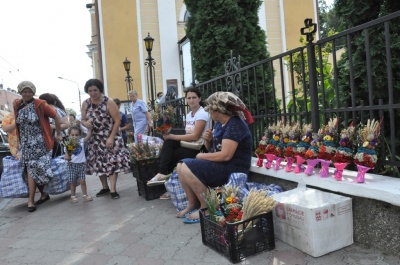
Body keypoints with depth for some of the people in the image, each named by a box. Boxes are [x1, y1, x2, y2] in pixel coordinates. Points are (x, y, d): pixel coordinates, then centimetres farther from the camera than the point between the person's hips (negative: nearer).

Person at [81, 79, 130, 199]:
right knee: (98, 162, 9)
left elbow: (117, 121, -15)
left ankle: (113, 189, -3)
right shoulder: (85, 104, -1)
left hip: (110, 137, -5)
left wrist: (111, 138, -20)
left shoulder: (109, 102, -15)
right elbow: (83, 119, 9)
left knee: (112, 161, -9)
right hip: (95, 138, 5)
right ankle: (105, 187, 24)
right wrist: (85, 123, -17)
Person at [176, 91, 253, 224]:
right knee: (181, 166, 4)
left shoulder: (234, 125, -19)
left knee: (187, 169, -22)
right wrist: (208, 140, -4)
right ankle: (193, 204, 6)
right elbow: (213, 148, 18)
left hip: (231, 169, -10)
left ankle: (206, 208, -8)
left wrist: (202, 156, -14)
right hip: (219, 165, 10)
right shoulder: (220, 123, 11)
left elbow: (225, 155, -27)